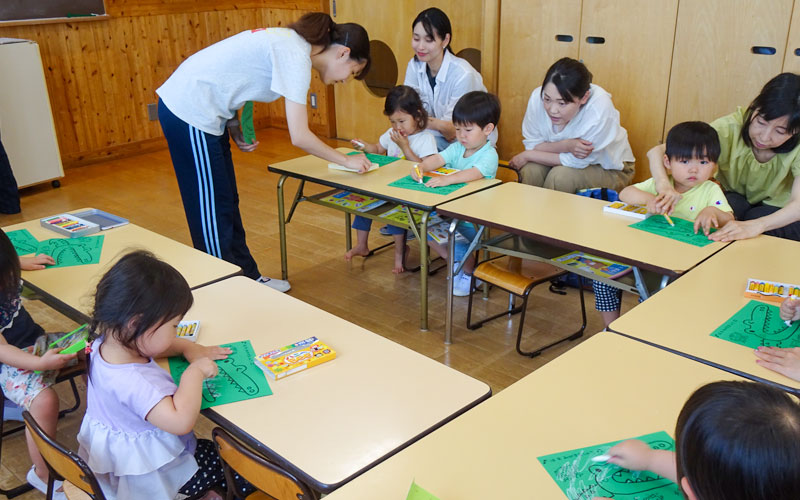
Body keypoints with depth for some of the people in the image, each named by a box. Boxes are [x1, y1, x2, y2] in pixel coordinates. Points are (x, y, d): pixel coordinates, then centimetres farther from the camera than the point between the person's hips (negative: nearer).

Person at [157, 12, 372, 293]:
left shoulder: (291, 42, 8)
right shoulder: (297, 57, -19)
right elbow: (299, 137, -22)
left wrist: (235, 128, 1)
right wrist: (347, 161, -10)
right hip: (190, 114, -9)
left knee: (227, 203, 16)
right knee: (213, 209, 1)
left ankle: (247, 278, 28)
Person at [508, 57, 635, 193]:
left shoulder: (599, 106, -33)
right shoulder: (537, 97, -23)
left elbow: (577, 162, -25)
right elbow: (531, 144, -11)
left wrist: (527, 156, -20)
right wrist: (565, 146, -31)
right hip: (564, 158, 3)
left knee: (561, 175, -29)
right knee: (529, 170, -25)